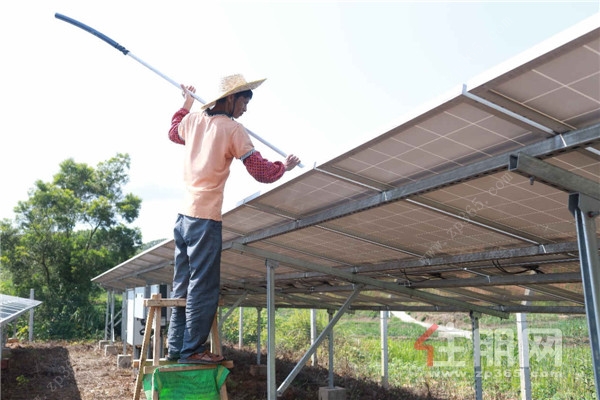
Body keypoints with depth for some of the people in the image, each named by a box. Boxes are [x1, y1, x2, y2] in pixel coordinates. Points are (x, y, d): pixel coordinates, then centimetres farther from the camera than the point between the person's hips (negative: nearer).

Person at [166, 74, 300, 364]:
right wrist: (284, 166, 9)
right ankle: (192, 350, 4)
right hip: (206, 218, -8)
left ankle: (176, 347, 20)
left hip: (183, 215, 8)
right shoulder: (232, 129, -9)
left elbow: (173, 133, 34)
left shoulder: (193, 120, 10)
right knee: (203, 288, -1)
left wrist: (186, 103, 44)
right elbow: (261, 171, -10)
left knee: (183, 285, 14)